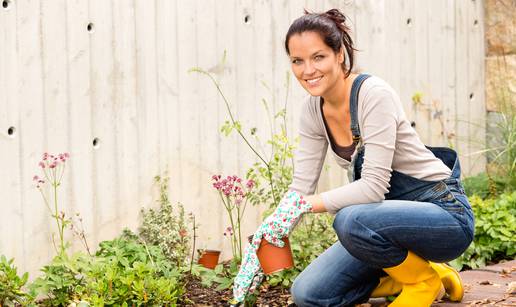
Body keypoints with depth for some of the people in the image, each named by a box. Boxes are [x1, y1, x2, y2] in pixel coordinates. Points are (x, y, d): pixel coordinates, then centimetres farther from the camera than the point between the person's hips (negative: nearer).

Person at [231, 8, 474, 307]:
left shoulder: (374, 93, -23)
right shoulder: (314, 109, 0)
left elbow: (374, 186, -28)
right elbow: (301, 187, 1)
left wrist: (305, 204, -30)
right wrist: (264, 239, -10)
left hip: (444, 212, -7)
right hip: (394, 215, 7)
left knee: (351, 221, -36)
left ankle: (425, 280, -7)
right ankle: (404, 272, 12)